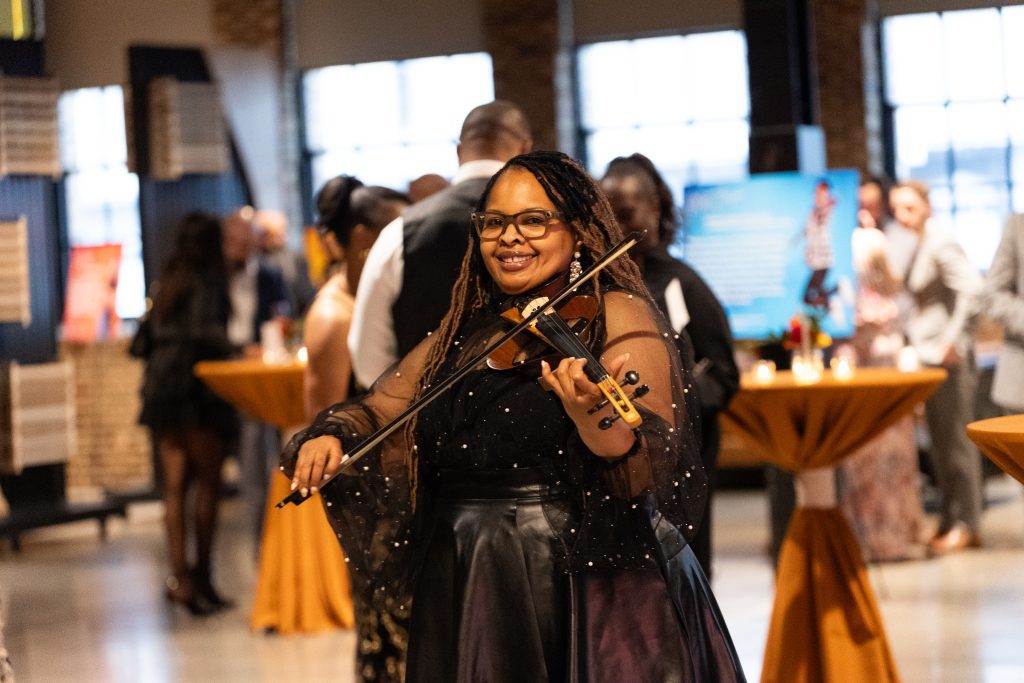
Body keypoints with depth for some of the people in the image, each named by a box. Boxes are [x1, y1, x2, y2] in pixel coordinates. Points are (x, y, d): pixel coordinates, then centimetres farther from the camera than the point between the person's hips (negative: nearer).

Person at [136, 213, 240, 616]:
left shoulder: (166, 284, 15)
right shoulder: (206, 281, -7)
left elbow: (151, 333, 17)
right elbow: (205, 330, -19)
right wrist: (239, 352, -15)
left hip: (161, 388, 7)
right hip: (197, 386, -7)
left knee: (175, 486, 4)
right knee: (208, 483, 0)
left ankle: (180, 575, -1)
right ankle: (202, 577, 1)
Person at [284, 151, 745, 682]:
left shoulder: (620, 318, -6)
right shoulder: (461, 335, 11)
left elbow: (650, 465, -20)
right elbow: (376, 414, 17)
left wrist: (592, 415, -41)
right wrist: (330, 435, -6)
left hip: (588, 588, -5)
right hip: (467, 593, 5)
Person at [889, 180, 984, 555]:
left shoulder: (941, 243, -14)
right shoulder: (918, 245, 13)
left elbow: (971, 287, -25)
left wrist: (952, 339, -22)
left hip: (948, 357, -9)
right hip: (927, 356, 9)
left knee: (955, 439, -3)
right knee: (940, 440, 12)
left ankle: (966, 525, 3)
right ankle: (950, 520, 19)